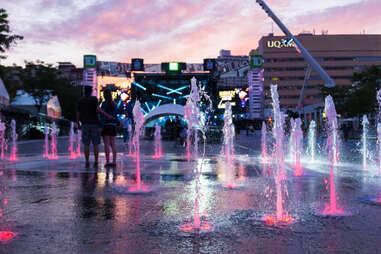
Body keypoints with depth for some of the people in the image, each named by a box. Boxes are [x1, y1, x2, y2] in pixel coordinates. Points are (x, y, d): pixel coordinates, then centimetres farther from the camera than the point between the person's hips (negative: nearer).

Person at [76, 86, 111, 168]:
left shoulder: (80, 101, 6)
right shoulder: (94, 99, -2)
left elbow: (78, 113, 4)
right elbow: (98, 108, -18)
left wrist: (78, 124, 16)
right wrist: (107, 115, -19)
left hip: (85, 125, 1)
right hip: (94, 124, -1)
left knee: (86, 145, 3)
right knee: (95, 144, 4)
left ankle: (87, 163, 0)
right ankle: (96, 162, 0)